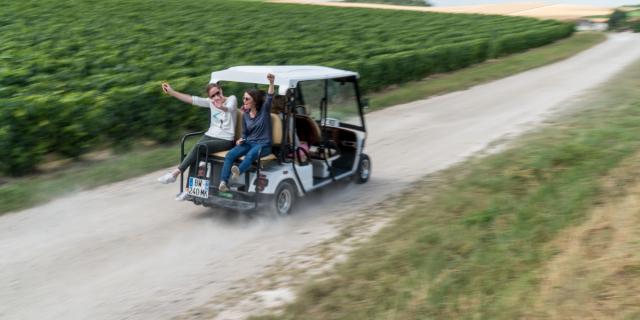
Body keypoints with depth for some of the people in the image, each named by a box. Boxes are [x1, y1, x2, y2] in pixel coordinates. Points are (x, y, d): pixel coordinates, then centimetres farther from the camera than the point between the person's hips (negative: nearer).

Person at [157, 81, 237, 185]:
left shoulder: (232, 99, -5)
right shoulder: (211, 102, 11)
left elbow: (229, 108, -28)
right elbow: (192, 99, 4)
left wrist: (222, 107, -54)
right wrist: (172, 92, -5)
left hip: (226, 140, -5)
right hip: (210, 135, 6)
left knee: (198, 147, -27)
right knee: (196, 157, -22)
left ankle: (175, 172, -22)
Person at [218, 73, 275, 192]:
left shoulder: (264, 109, -1)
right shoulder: (245, 115, 12)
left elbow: (269, 98, -21)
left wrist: (271, 83, -39)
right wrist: (241, 140, -2)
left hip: (263, 144, -4)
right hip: (248, 143, 4)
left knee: (250, 154, -38)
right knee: (230, 155, -24)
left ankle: (238, 171, -61)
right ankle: (223, 183, -37)